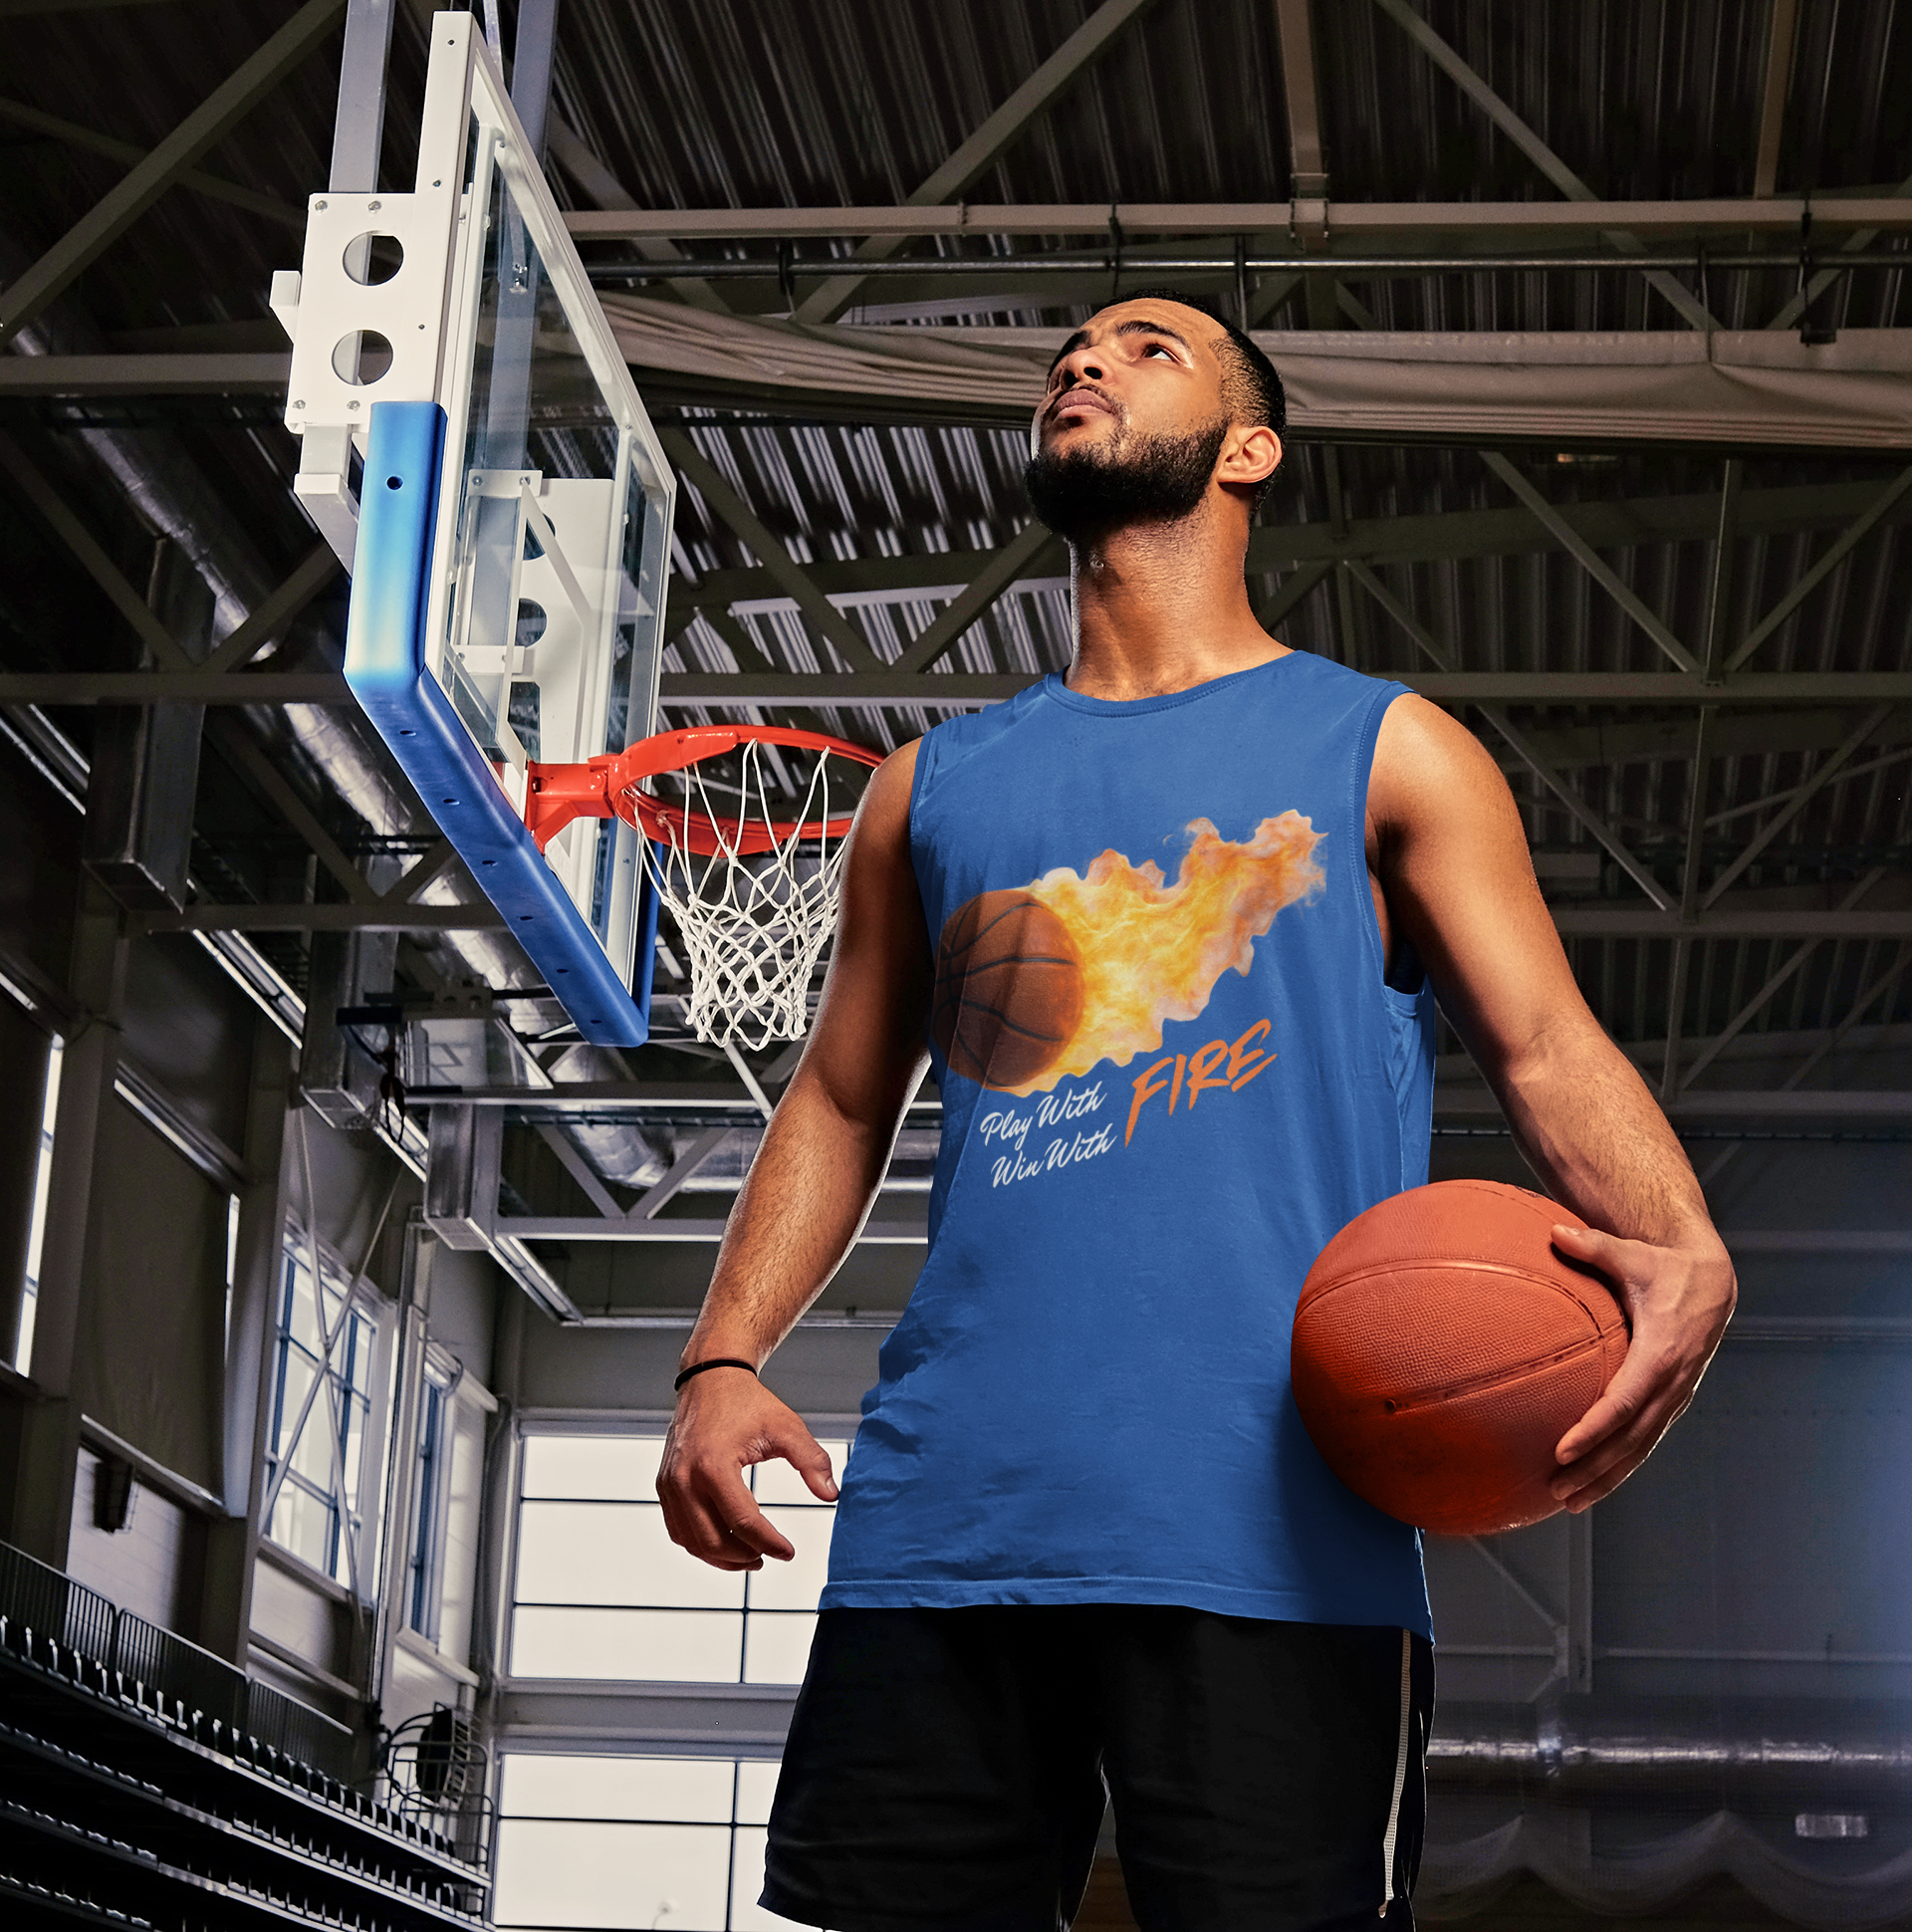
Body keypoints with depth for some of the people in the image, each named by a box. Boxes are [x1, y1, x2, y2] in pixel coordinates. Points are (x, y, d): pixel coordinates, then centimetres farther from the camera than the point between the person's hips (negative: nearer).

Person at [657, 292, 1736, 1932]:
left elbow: (1551, 1050, 3)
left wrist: (1682, 1252, -18)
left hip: (1268, 1534, -3)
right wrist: (725, 1357, 6)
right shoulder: (936, 788, 21)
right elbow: (842, 1102, 22)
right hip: (945, 1513, 3)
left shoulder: (1386, 753, 12)